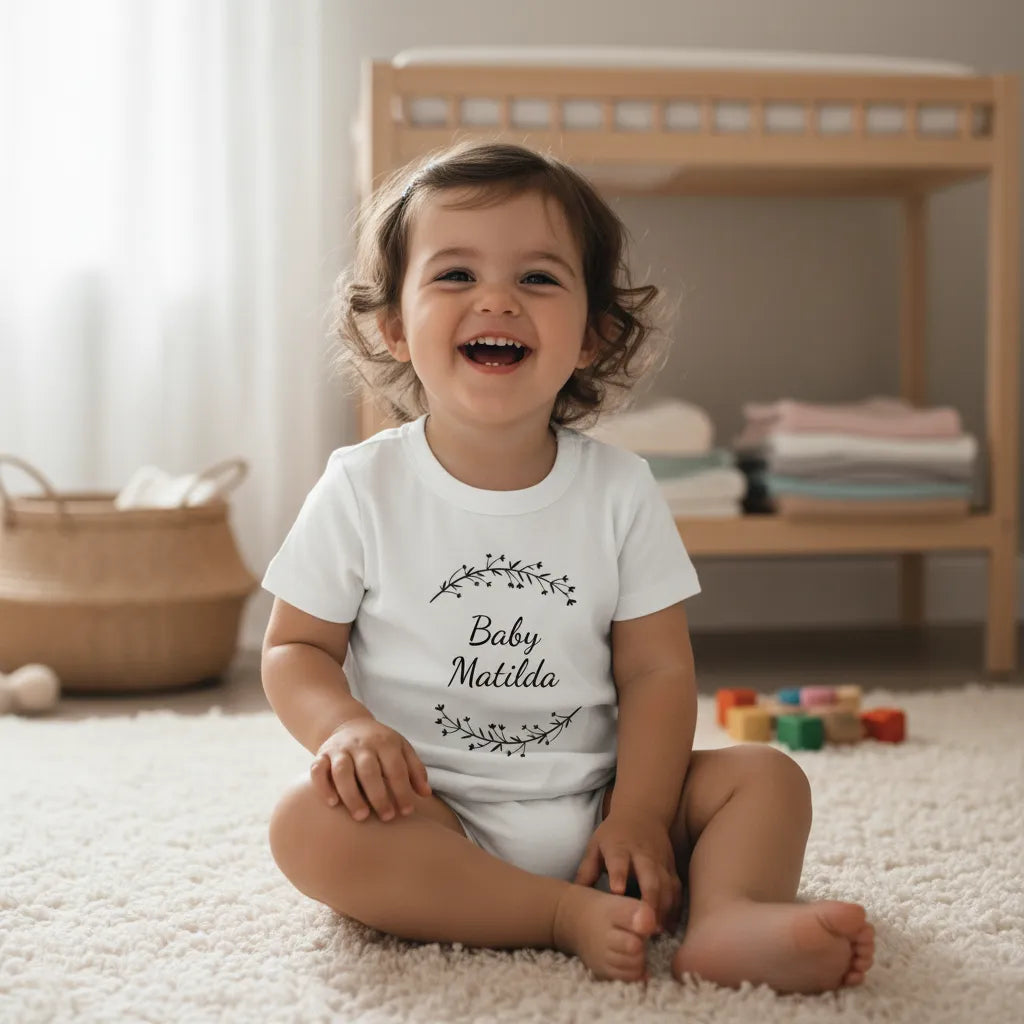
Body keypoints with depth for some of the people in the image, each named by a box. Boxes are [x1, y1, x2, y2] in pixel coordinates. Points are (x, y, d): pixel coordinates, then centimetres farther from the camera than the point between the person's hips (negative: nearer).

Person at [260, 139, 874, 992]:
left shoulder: (621, 491, 1)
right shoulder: (363, 489, -2)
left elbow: (657, 669, 0)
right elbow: (295, 649, 3)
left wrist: (638, 817, -13)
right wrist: (345, 726, -19)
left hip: (588, 804, 2)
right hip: (428, 817, -2)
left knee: (768, 776, -12)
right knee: (309, 823, -30)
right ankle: (571, 918, -29)